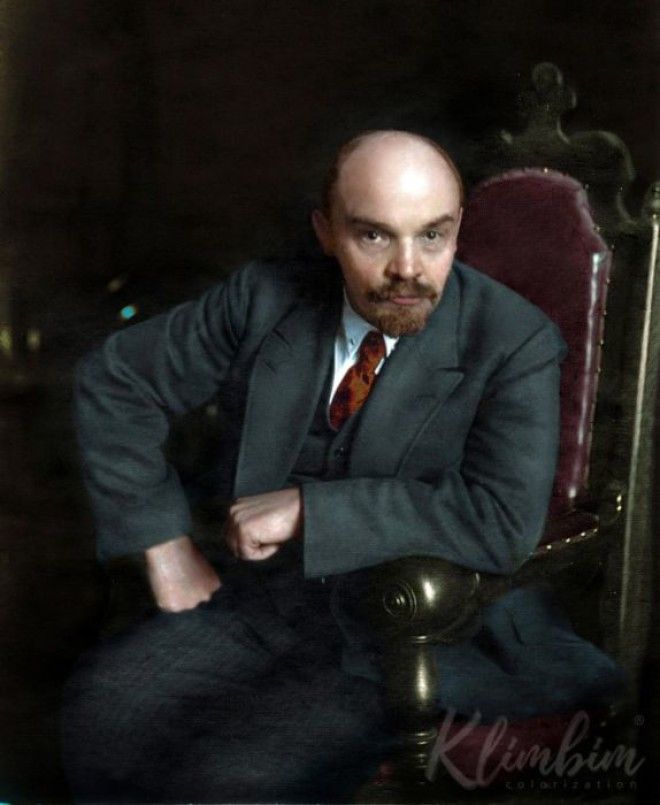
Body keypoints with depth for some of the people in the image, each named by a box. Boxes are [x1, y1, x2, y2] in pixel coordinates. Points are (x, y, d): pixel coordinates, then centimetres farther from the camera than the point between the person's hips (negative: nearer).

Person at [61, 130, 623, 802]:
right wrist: (167, 549, -1)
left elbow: (505, 520, -25)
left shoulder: (515, 342, -13)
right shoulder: (263, 298, -3)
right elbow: (114, 380, 6)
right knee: (100, 709, -19)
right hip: (262, 595, 4)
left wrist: (307, 508, -23)